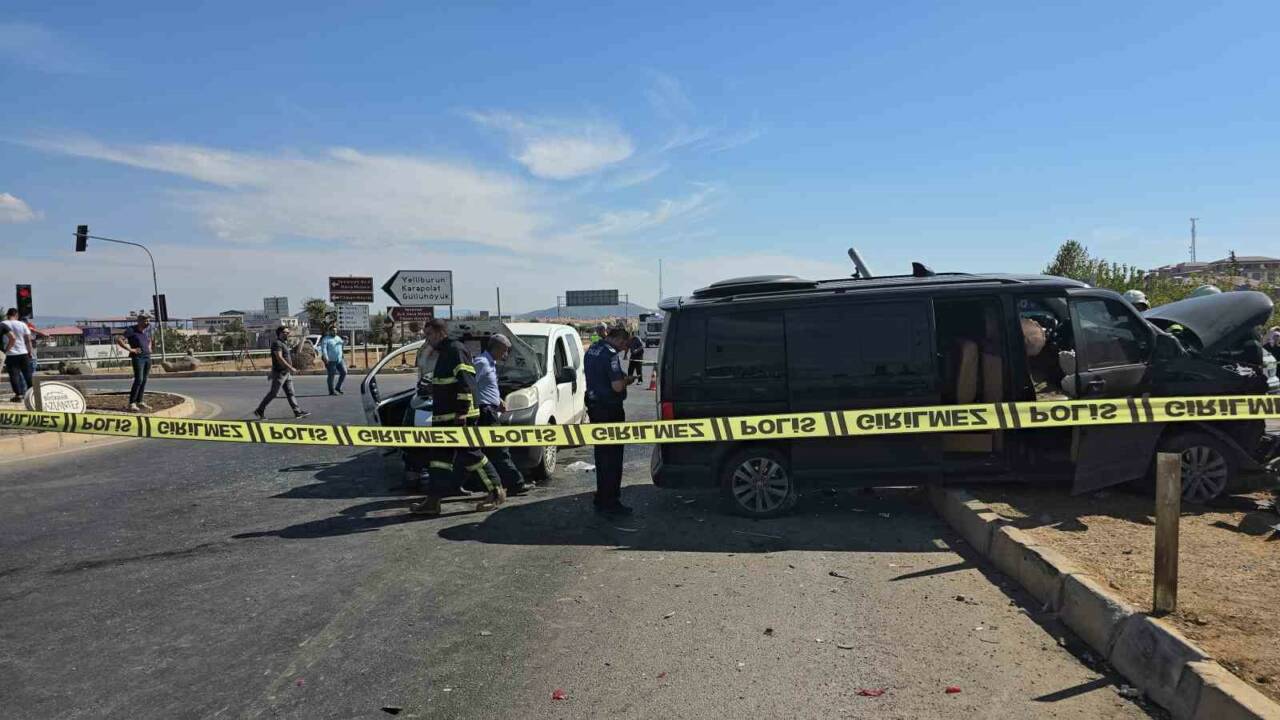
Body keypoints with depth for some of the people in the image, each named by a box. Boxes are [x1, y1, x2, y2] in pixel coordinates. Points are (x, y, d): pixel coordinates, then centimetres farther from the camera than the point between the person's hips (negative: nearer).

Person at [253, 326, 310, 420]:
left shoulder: (284, 343, 17)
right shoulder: (277, 343, -14)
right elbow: (279, 358, -24)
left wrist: (272, 372, 25)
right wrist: (291, 368, -26)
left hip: (287, 373, 9)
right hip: (279, 373, -9)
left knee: (290, 393, 5)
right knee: (273, 393, -3)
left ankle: (298, 412, 3)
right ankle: (259, 411, 6)